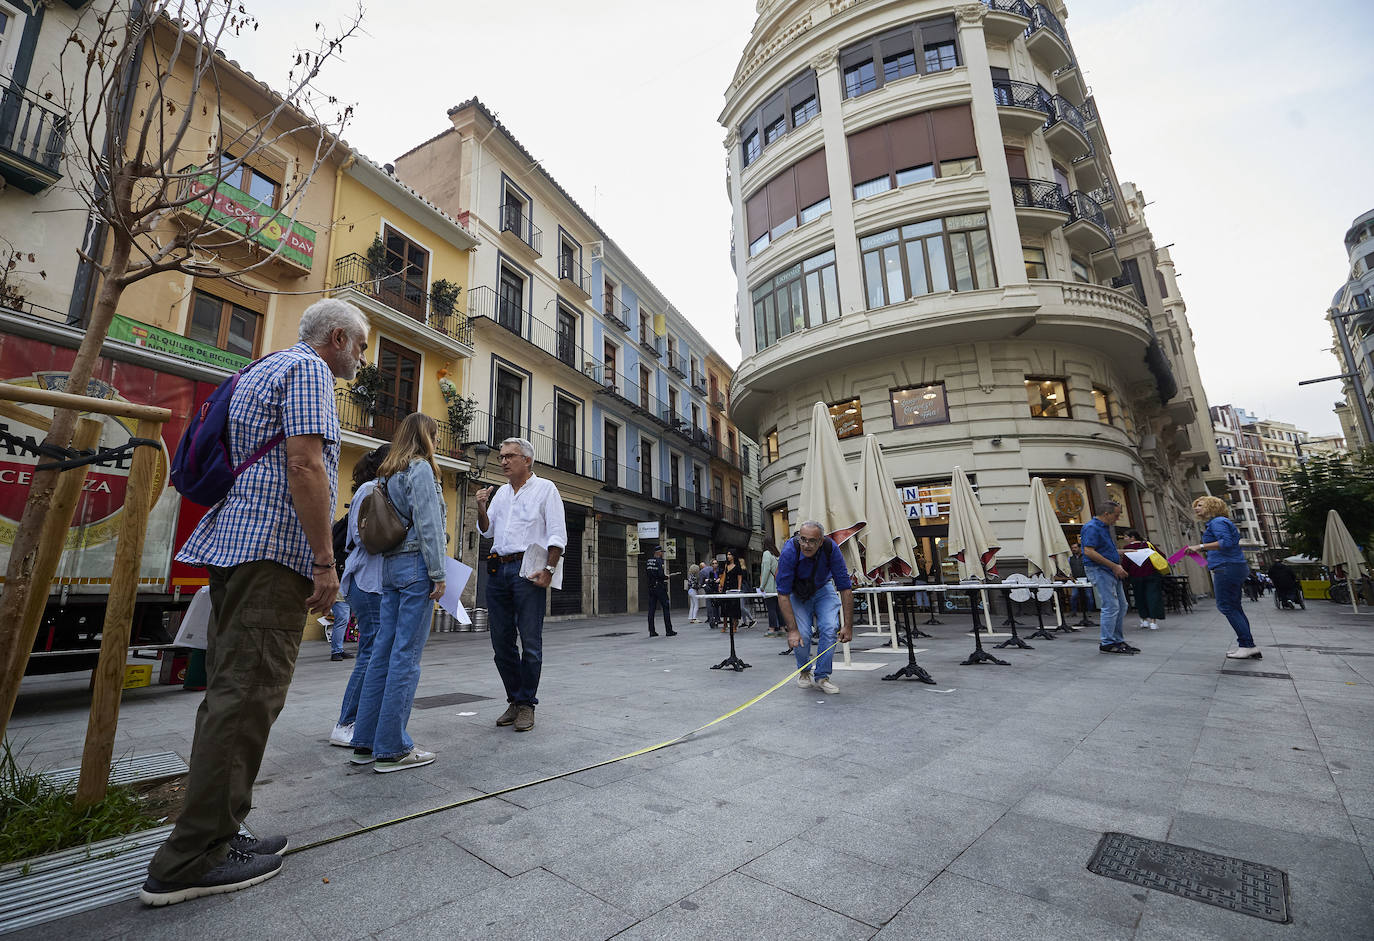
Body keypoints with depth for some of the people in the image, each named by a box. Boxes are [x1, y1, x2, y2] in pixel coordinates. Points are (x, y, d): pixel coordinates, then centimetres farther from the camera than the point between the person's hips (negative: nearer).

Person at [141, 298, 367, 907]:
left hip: (230, 544, 11)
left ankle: (215, 833, 20)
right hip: (274, 548, -10)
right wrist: (325, 560, -17)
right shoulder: (309, 370, -4)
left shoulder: (264, 370, 27)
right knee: (249, 696, -7)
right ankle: (192, 858, -1)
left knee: (230, 693, 12)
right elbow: (305, 465, -17)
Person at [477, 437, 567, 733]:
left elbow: (557, 534, -5)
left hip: (528, 570, -6)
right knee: (501, 641, 9)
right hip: (498, 569, 6)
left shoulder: (545, 488, 1)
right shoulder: (500, 492, 19)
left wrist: (548, 569, -15)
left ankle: (527, 704, 11)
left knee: (530, 642, -2)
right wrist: (482, 508, 5)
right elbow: (487, 531, 23)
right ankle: (515, 700, 23)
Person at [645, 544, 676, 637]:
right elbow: (660, 574, -21)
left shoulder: (648, 561, 9)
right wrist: (666, 577, -1)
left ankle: (652, 631, 7)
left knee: (651, 609, 6)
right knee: (666, 608, 1)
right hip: (660, 587, -7)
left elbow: (646, 571, 13)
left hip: (651, 587, 7)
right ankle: (669, 631, 3)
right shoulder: (659, 561, -12)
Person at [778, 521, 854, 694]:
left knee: (831, 628, -18)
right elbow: (783, 594, -30)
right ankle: (804, 670, 16)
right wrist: (792, 630, -33)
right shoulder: (789, 551, -34)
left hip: (823, 589, 1)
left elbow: (845, 587, -23)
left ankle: (821, 676, 1)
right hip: (797, 594, -1)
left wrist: (848, 625, -25)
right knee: (801, 635, -15)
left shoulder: (830, 548, -29)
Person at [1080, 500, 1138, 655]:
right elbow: (1089, 552, -23)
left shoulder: (1105, 527, 18)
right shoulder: (1091, 527, -14)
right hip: (1098, 571, -10)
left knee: (1121, 606, 12)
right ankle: (1107, 643, -4)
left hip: (1111, 572, 10)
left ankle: (1118, 640, 21)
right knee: (1111, 606, -11)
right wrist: (1114, 566, -21)